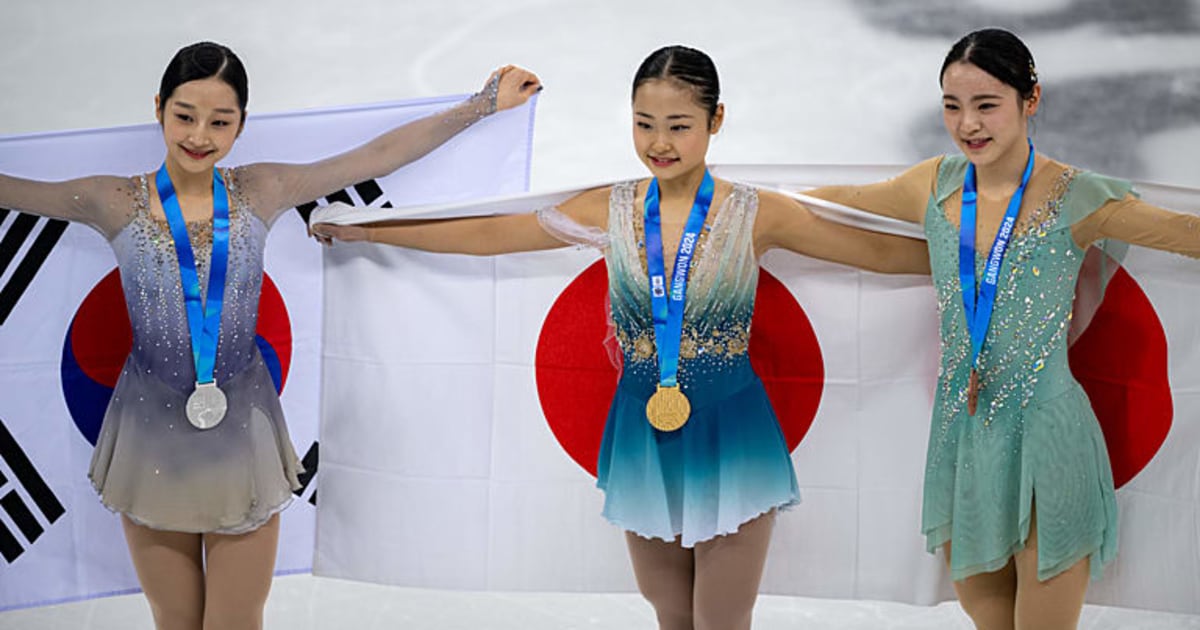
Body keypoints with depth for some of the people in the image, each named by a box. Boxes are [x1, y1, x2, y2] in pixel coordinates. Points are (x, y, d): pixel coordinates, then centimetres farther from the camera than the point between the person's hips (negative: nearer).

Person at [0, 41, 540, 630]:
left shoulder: (261, 192, -1)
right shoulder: (114, 202, -4)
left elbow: (380, 154, 4)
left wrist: (487, 102, 7)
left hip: (242, 431, 1)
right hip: (153, 428, -1)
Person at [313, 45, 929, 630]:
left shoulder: (757, 215, -7)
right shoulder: (609, 211, 0)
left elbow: (882, 252, -2)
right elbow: (486, 235, 6)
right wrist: (365, 231, 9)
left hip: (728, 437, -3)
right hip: (642, 433, 3)